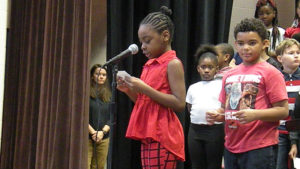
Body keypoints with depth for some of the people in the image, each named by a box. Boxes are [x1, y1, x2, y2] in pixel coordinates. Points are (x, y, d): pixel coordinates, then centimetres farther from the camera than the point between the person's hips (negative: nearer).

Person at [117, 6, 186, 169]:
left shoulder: (173, 64, -9)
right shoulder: (150, 65, 16)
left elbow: (180, 104, -17)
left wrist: (144, 88, -20)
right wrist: (129, 90, 4)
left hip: (162, 137, -9)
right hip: (148, 136, 9)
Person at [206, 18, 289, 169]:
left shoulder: (270, 73, -4)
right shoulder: (229, 75, 12)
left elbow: (283, 111, -9)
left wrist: (255, 114, -22)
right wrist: (217, 115, -1)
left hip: (259, 149, -6)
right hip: (231, 147, 6)